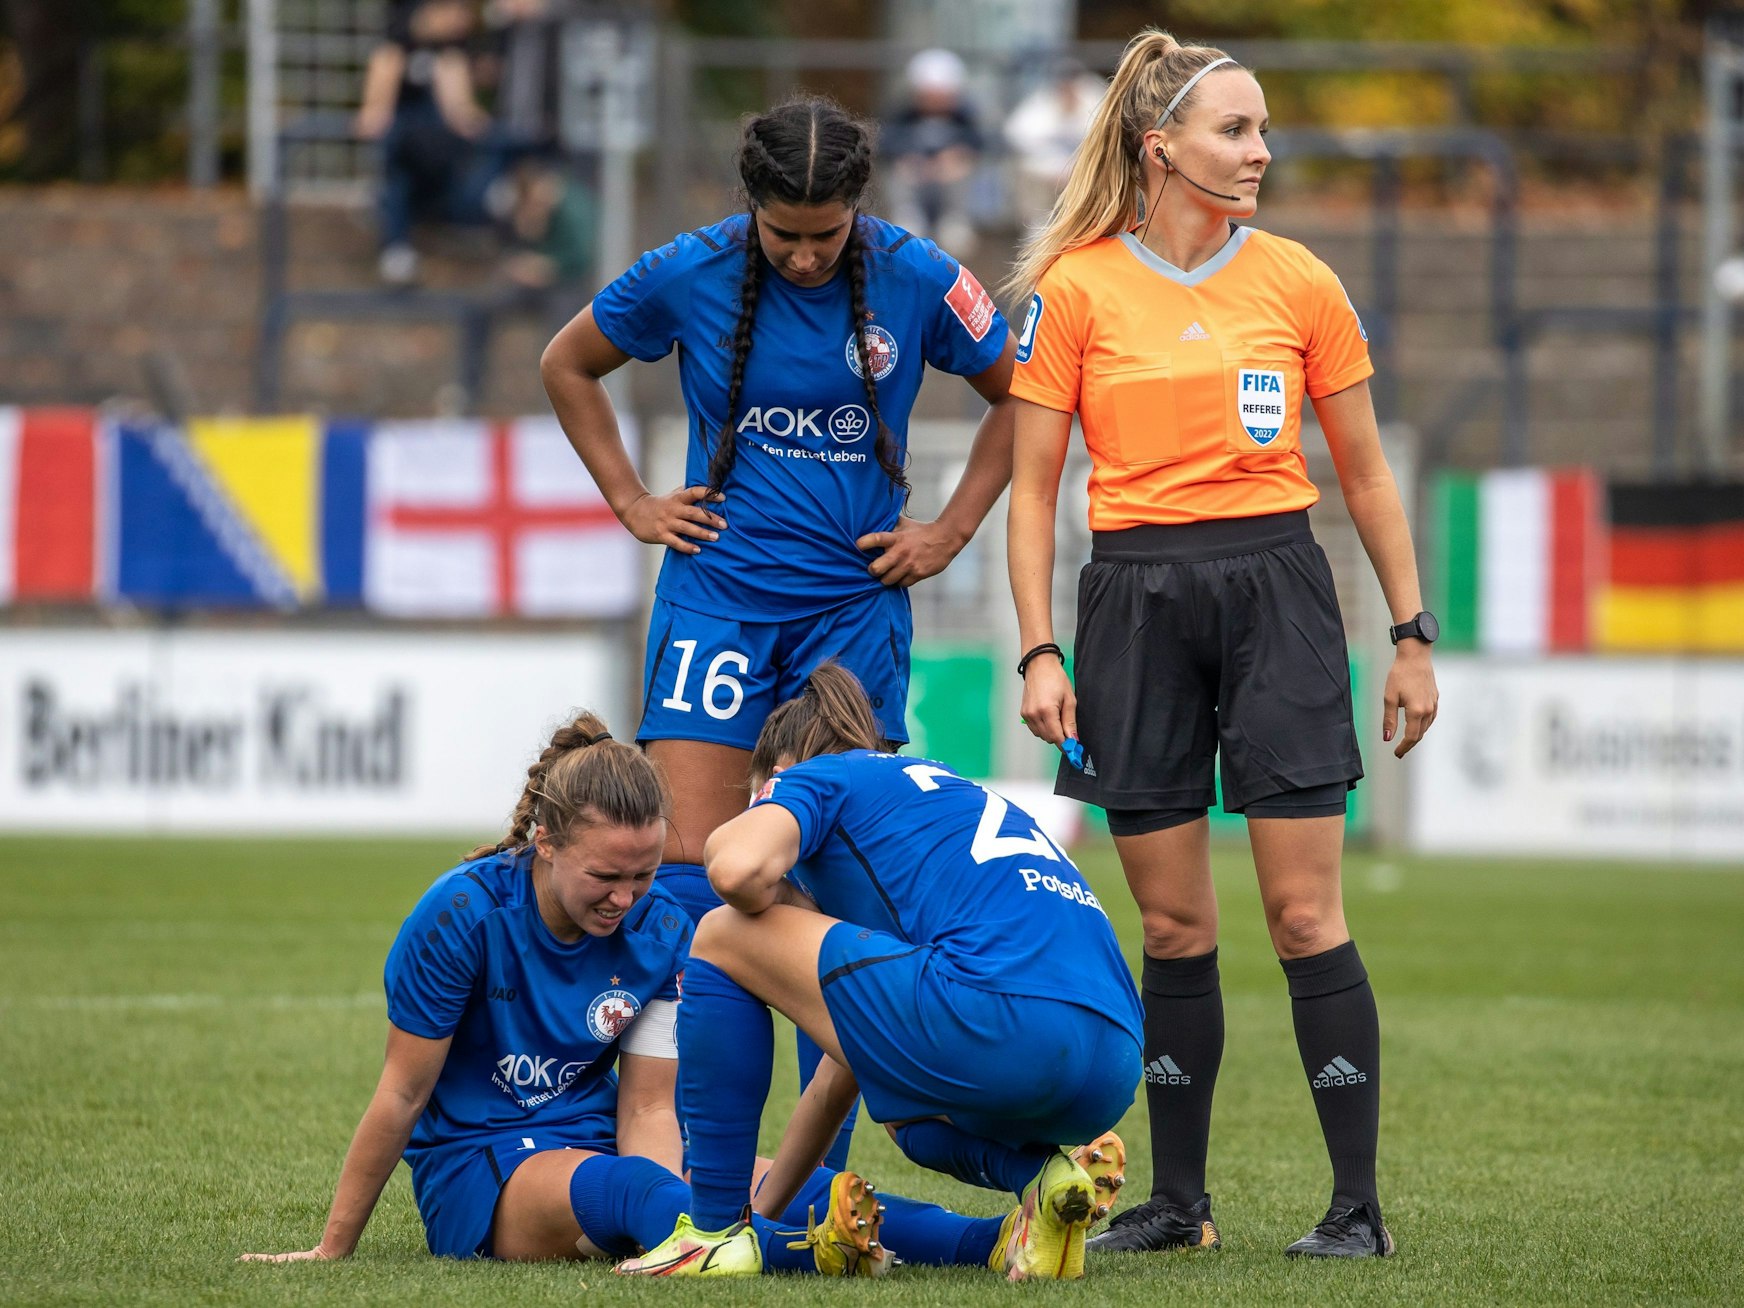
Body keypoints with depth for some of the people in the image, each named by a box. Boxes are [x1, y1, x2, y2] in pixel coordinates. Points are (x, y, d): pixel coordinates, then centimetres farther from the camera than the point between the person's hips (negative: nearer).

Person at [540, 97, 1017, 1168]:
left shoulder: (917, 280, -6)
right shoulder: (688, 275, -6)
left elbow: (1020, 396, 10)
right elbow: (568, 366, 12)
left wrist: (951, 532, 4)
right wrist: (632, 503, 6)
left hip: (856, 600, 1)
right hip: (717, 588, 0)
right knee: (687, 864, -9)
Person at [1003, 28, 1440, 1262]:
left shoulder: (1299, 283, 4)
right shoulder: (1076, 289, 1)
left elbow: (1364, 472, 11)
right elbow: (1033, 486, 4)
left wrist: (1412, 633, 9)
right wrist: (1039, 652, -4)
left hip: (1274, 584, 0)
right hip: (1136, 596, 0)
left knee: (1305, 913, -5)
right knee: (1174, 927, 4)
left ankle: (1359, 1204, -2)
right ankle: (1178, 1200, 13)